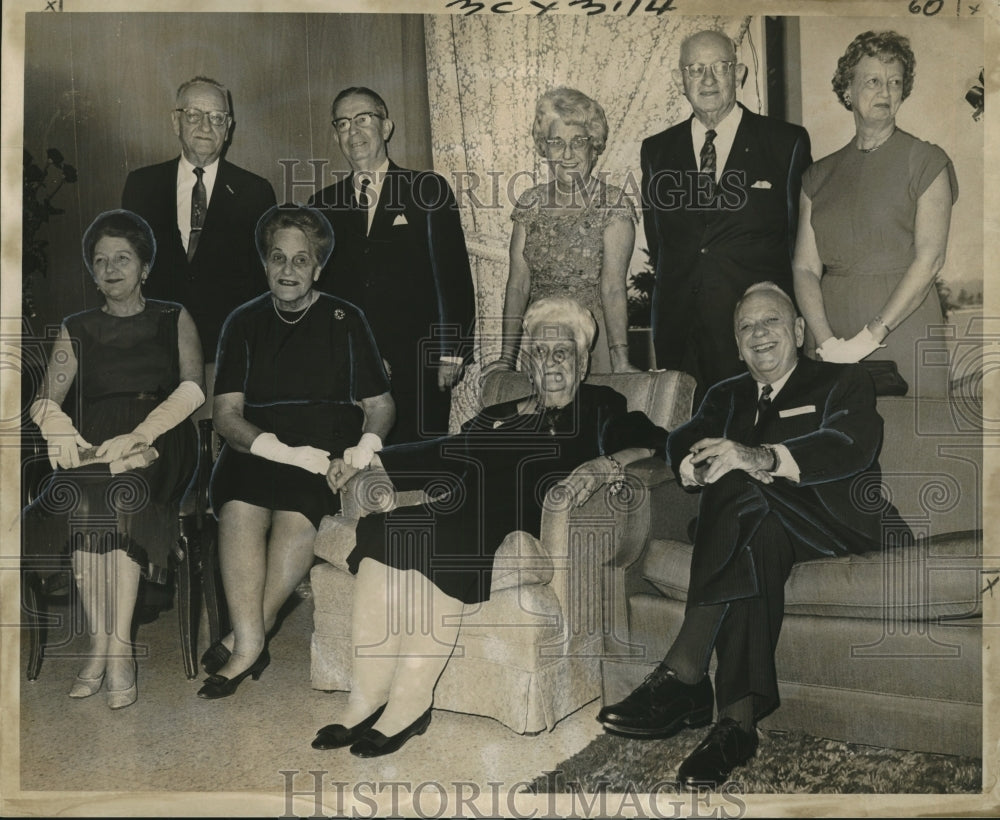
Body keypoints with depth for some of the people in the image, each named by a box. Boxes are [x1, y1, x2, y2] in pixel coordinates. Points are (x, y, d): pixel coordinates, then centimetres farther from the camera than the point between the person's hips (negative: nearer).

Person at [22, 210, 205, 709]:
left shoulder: (174, 321, 13)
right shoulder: (76, 330, 20)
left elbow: (193, 388, -3)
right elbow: (46, 400, 9)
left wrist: (138, 437, -19)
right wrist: (59, 428, -17)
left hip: (160, 441, -2)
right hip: (93, 445, 2)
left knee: (123, 497, -33)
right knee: (80, 501, -31)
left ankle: (119, 647, -27)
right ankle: (99, 644, -23)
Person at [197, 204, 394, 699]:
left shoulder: (345, 321, 13)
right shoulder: (244, 323, 14)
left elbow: (380, 404, 13)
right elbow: (226, 414, 5)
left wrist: (367, 442, -11)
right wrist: (281, 451, -14)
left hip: (327, 450, -1)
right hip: (256, 448, 1)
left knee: (297, 514, -31)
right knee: (239, 508, -30)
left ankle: (244, 640, -18)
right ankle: (252, 644, -27)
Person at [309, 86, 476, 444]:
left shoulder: (428, 190, 4)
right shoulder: (323, 206, 13)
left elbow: (454, 276, 0)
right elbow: (315, 286, 14)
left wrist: (450, 353, -6)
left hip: (417, 371, -2)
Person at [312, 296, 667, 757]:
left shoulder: (600, 409, 18)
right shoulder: (497, 417, 32)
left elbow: (657, 445, 1)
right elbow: (445, 453, 24)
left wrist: (603, 465, -20)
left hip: (525, 528, -5)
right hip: (463, 515, 5)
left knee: (436, 547, -33)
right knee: (380, 537, -24)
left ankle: (409, 702, -27)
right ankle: (367, 696, -24)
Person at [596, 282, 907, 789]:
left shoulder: (843, 382, 12)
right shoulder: (727, 396, 27)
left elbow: (855, 445, -11)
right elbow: (681, 443, 8)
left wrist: (762, 458, -30)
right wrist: (700, 464, -20)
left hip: (834, 519, -3)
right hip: (756, 520, 3)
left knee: (740, 494, -34)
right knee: (757, 539, -35)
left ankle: (682, 676, -40)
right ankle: (739, 720, -41)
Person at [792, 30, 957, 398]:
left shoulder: (926, 161, 2)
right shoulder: (819, 175, 11)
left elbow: (929, 259, -9)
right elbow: (805, 267, 2)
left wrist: (870, 336, -17)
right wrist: (827, 341, -14)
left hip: (902, 327, -2)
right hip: (832, 325, 3)